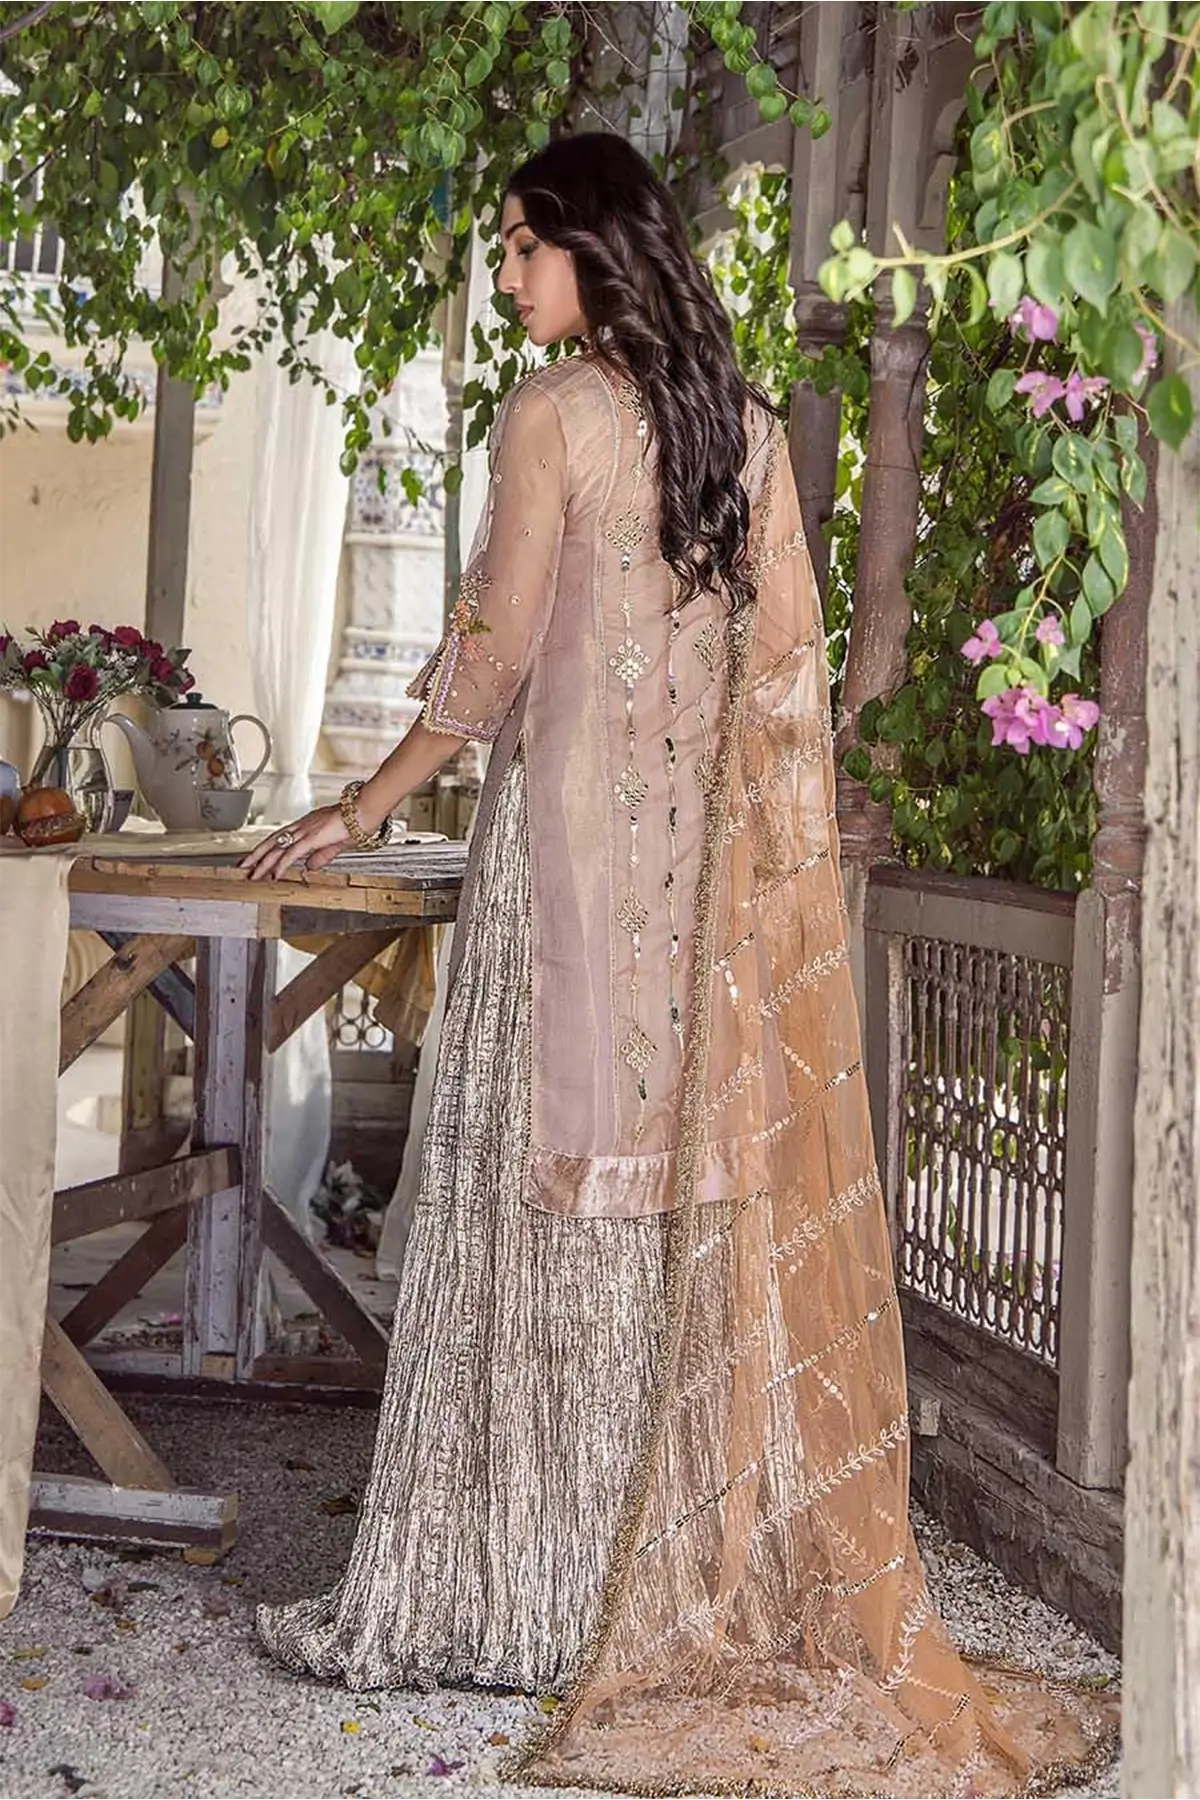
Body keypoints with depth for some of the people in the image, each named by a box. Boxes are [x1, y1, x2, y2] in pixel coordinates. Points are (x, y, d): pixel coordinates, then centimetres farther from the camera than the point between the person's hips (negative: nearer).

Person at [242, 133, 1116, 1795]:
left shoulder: (553, 413, -6)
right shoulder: (750, 422, 11)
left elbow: (493, 653, -8)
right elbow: (792, 654, 9)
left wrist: (367, 809, 2)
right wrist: (775, 856, 14)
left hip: (578, 834, -6)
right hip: (718, 858, 6)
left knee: (552, 1188, -1)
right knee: (708, 1204, 9)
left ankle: (505, 1591, 6)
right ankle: (705, 1582, 18)